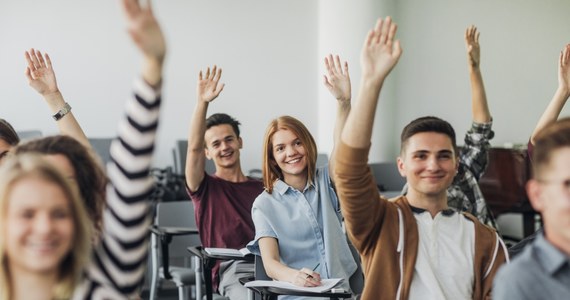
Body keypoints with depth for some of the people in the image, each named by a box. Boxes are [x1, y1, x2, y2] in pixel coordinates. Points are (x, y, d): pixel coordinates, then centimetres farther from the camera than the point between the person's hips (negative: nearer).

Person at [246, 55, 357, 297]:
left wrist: (344, 101, -22)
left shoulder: (325, 182, 12)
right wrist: (294, 276, -29)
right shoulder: (265, 204, 4)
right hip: (295, 295, -2)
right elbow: (270, 262, -7)